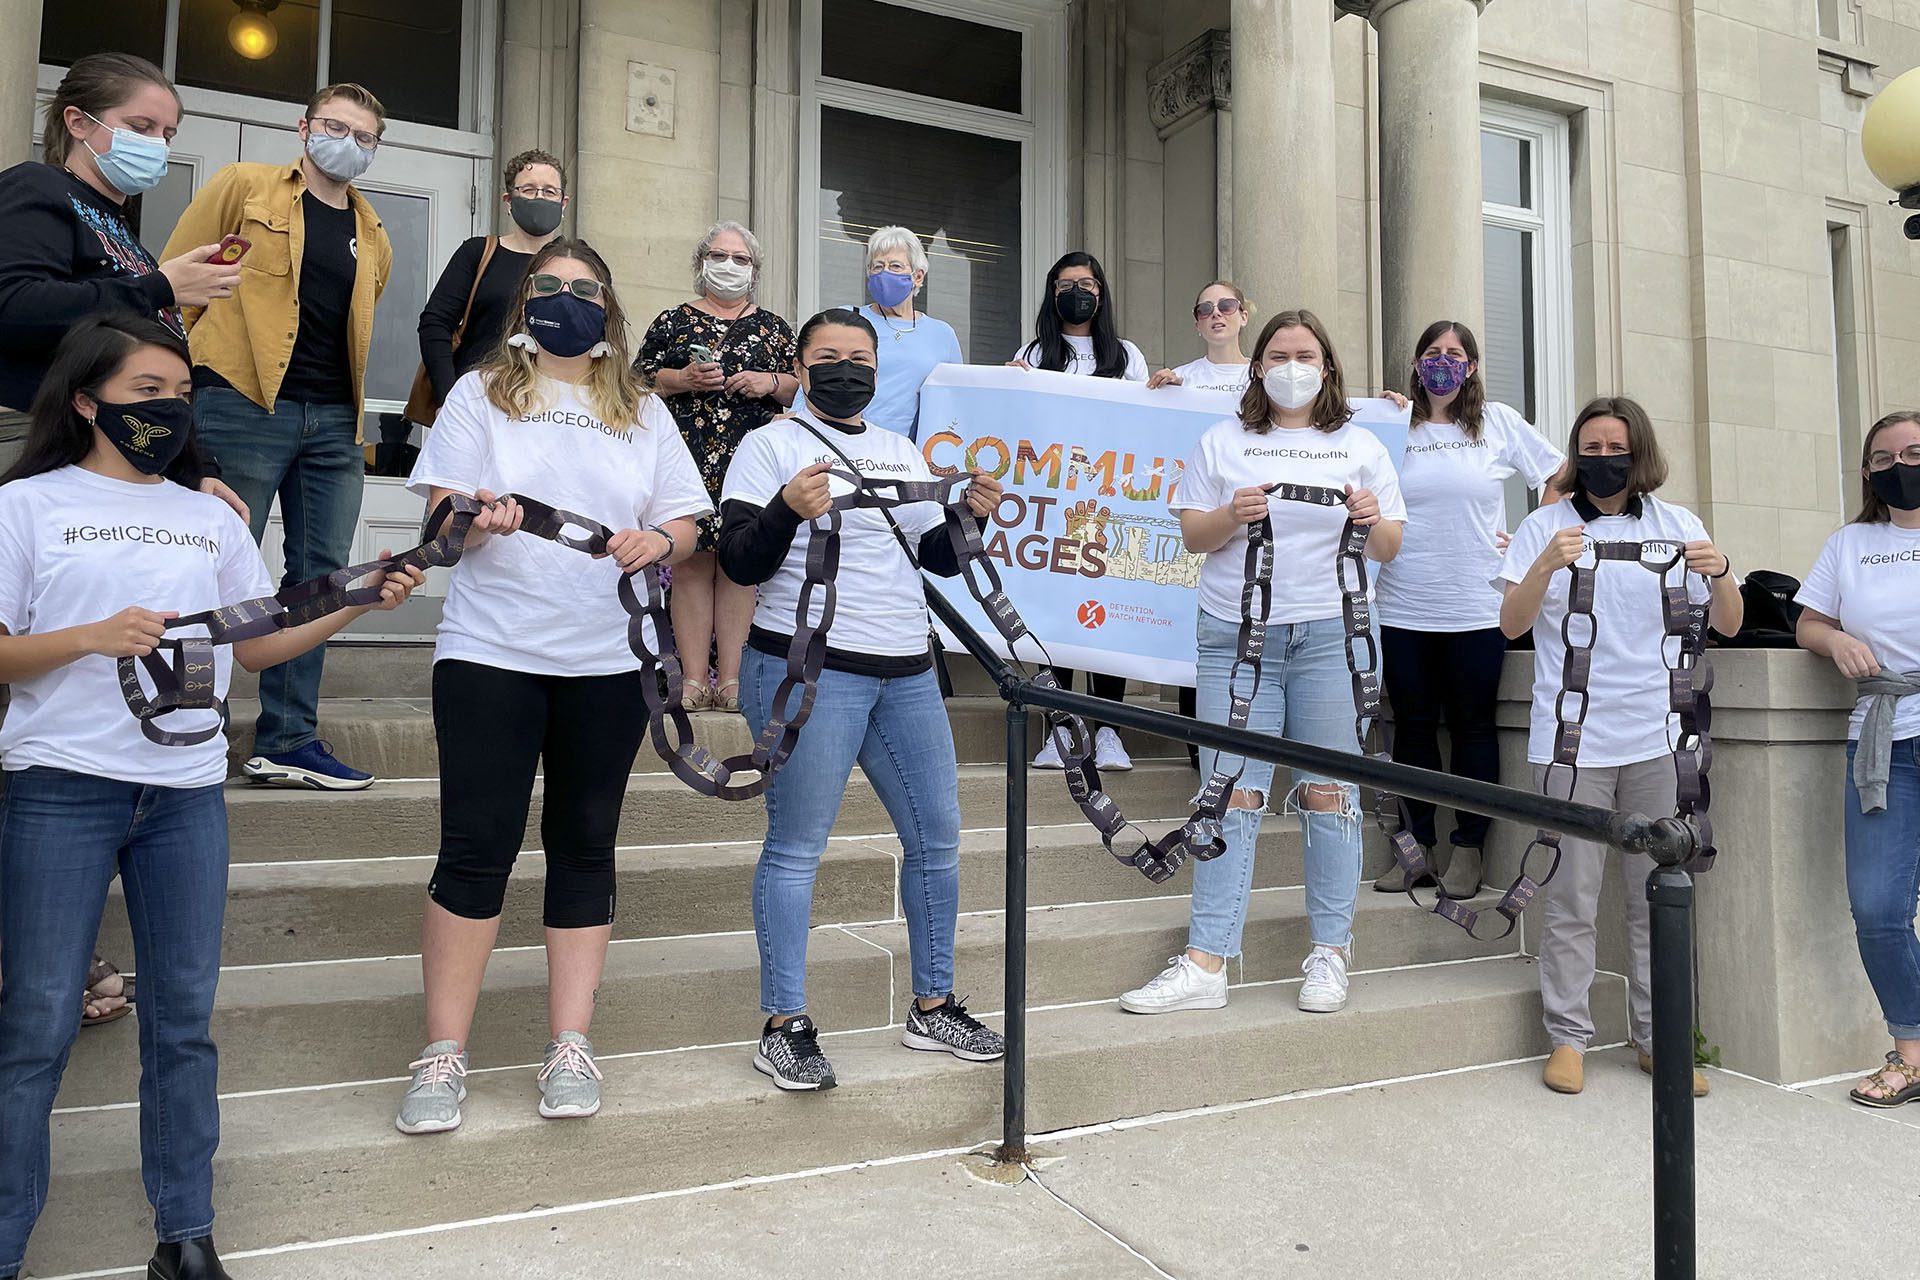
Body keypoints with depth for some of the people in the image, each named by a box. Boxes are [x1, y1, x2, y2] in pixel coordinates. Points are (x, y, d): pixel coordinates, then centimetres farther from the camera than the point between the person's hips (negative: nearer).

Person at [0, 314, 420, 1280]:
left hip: (188, 792, 3)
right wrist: (92, 638, -18)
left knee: (183, 1019, 7)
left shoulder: (210, 518, 15)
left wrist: (358, 604, 1)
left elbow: (256, 645, 13)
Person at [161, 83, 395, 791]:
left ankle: (288, 741, 12)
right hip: (244, 406, -5)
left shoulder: (373, 237, 18)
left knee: (320, 578, 4)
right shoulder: (245, 187, 4)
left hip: (335, 423, 5)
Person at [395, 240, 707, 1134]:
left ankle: (570, 1045, 15)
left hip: (608, 660, 2)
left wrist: (657, 541, -13)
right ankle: (443, 1052, 9)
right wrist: (479, 519, -22)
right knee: (477, 845, -3)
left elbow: (684, 520, 9)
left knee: (585, 845, 5)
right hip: (491, 652, -2)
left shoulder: (644, 411, 14)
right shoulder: (481, 393, 9)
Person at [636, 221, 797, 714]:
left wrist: (771, 382, -4)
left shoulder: (774, 328, 17)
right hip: (687, 456, -1)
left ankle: (730, 680, 1)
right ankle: (694, 679, -3)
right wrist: (683, 379, -8)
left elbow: (803, 388, 15)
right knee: (690, 562, -6)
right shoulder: (672, 321, 13)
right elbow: (640, 382, 8)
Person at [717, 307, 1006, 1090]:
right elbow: (739, 563, -8)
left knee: (936, 837, 9)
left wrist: (973, 517, -1)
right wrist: (788, 509, -26)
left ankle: (932, 1008, 24)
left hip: (907, 673, 6)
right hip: (807, 670, -6)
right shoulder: (771, 447, 1)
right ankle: (783, 1025, 9)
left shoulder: (902, 453, 18)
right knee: (797, 847, -2)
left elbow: (940, 558, 19)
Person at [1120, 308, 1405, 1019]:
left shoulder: (1360, 446, 15)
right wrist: (1232, 515, -11)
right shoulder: (1223, 442, 14)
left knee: (1328, 791, -1)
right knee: (1231, 792, -4)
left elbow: (1388, 549, 13)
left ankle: (1330, 956, 10)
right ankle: (1205, 965, -3)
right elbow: (1191, 536, 9)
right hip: (1236, 633, 0)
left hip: (1328, 634, 0)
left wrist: (1372, 521, -9)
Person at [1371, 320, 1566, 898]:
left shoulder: (1498, 422, 6)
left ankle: (1467, 848, 14)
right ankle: (1417, 844, 18)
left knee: (1472, 726, 5)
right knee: (1413, 726, 7)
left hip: (1476, 607, -1)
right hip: (1402, 607, 1)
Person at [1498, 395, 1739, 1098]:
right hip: (1572, 741, -2)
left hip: (1656, 739, 2)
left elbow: (1727, 624, 8)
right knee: (1572, 898, 0)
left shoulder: (1676, 523, 9)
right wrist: (1545, 565, -22)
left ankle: (1659, 1039, 18)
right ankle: (1568, 1037, 11)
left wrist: (1721, 574, -13)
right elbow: (1511, 625, -5)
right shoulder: (1546, 526, 4)